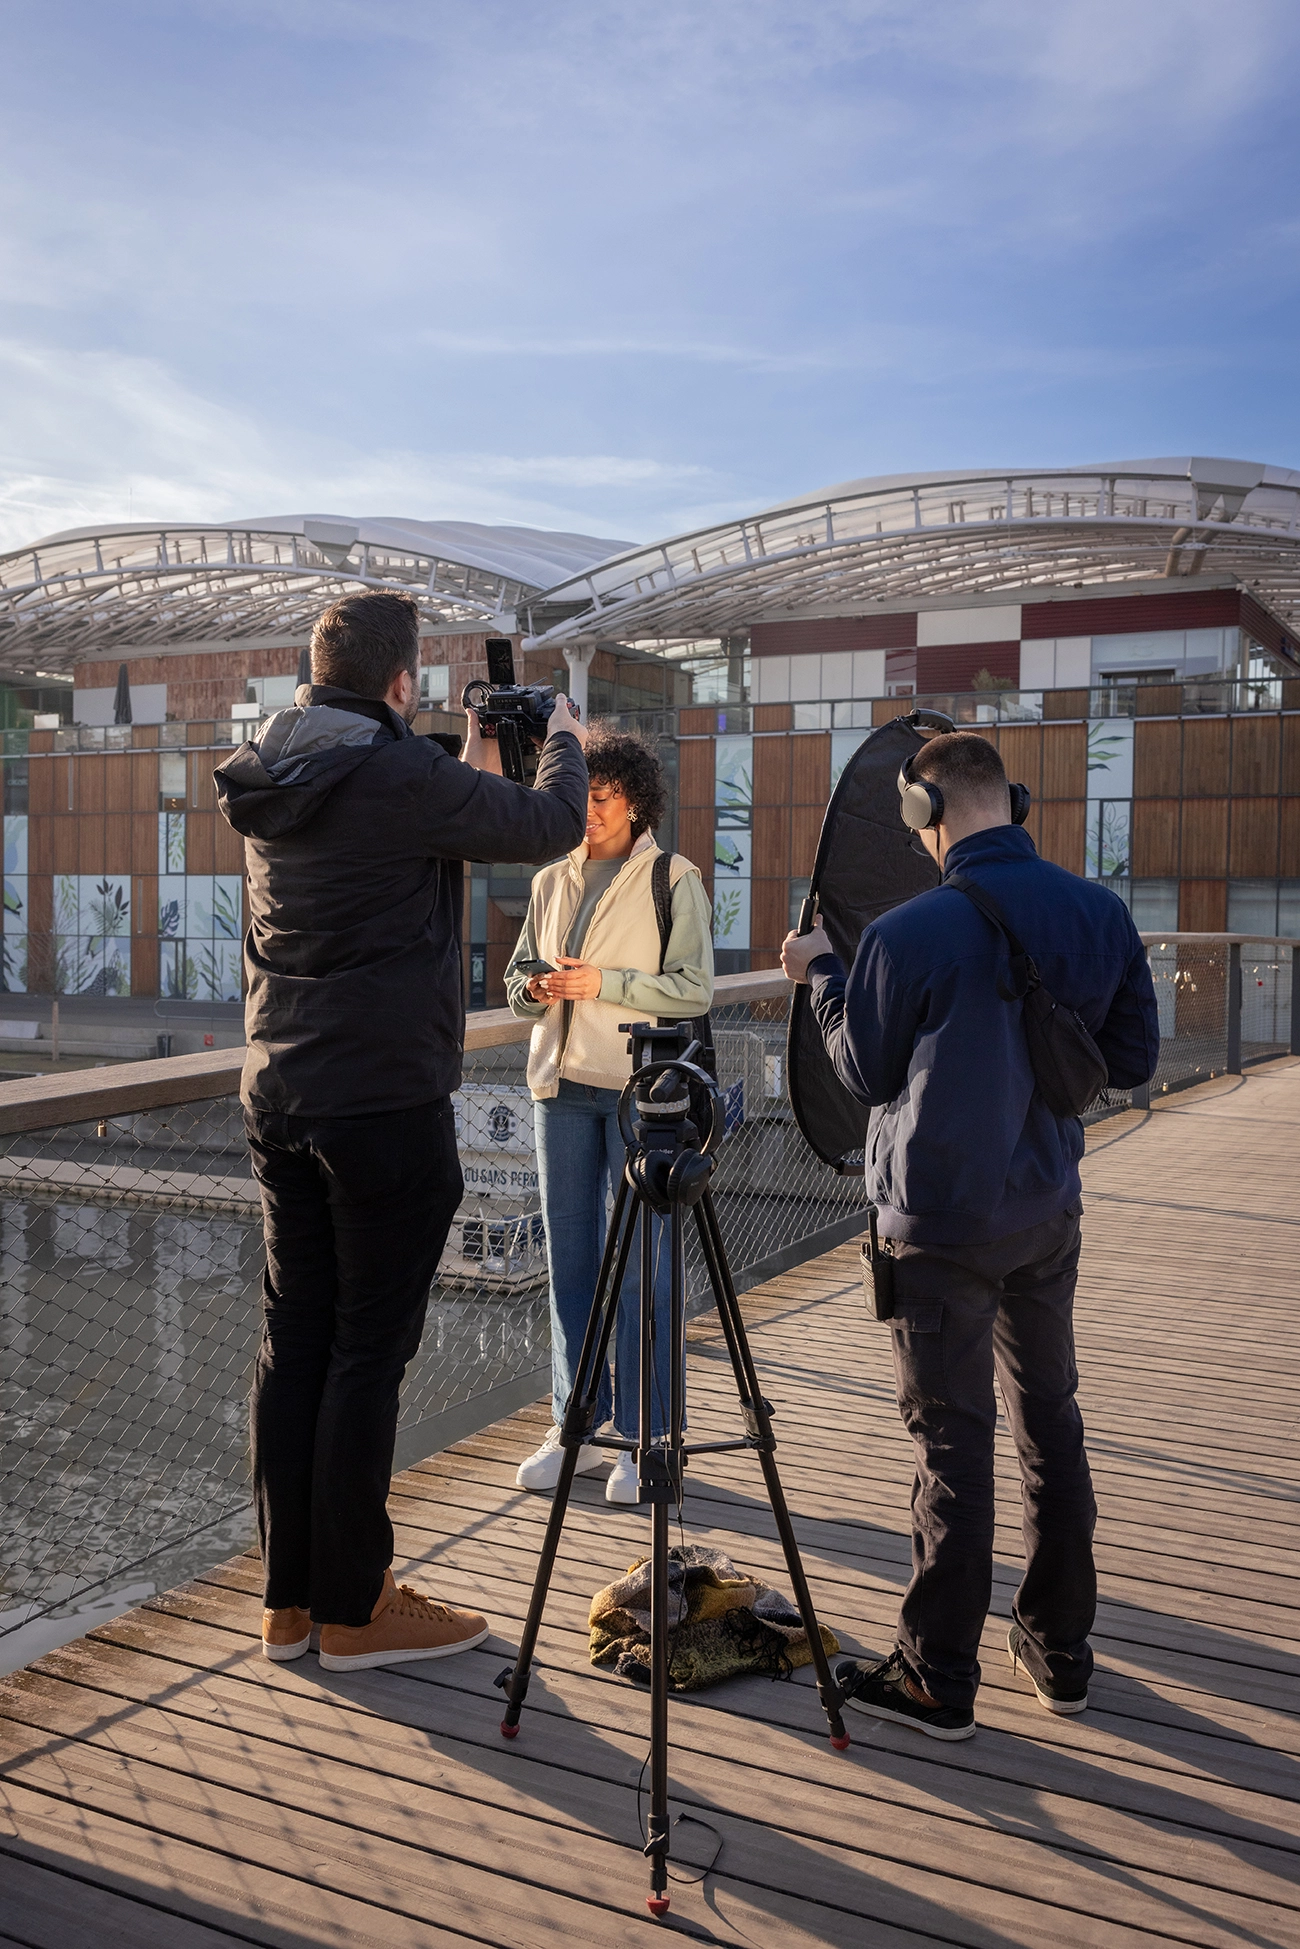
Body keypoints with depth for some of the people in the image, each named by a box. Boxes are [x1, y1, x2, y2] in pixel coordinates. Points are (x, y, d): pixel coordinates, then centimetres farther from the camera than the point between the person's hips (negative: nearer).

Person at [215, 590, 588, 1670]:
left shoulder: (271, 784, 10)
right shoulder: (399, 777, -14)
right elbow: (549, 824, -5)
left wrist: (472, 760, 26)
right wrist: (562, 739, 14)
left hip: (279, 1094, 8)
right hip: (384, 1103, -8)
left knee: (294, 1339, 12)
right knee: (369, 1349, 1)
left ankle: (288, 1596, 23)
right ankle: (352, 1608, 13)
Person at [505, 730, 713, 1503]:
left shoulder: (674, 879, -2)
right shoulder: (551, 881, 14)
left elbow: (695, 989, -7)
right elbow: (518, 974, 18)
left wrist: (604, 982, -16)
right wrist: (537, 987, -5)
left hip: (639, 1088, -5)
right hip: (562, 1083, 5)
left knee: (639, 1264, -2)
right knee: (569, 1257, 10)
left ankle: (641, 1439, 9)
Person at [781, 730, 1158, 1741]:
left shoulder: (908, 935, -17)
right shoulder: (1103, 914, -2)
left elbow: (867, 1074, -5)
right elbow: (1134, 1059, 6)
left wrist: (823, 974, 9)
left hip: (942, 1222, -5)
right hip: (1049, 1211, 5)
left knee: (954, 1439, 2)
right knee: (1050, 1417, 17)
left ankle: (939, 1678, 14)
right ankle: (1061, 1648, 30)